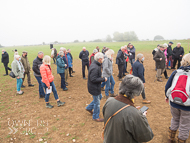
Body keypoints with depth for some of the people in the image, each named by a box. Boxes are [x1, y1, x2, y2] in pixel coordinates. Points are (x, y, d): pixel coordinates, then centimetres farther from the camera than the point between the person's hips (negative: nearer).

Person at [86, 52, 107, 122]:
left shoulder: (95, 64, 3)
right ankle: (95, 117, 28)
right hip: (94, 88, -10)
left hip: (96, 87, 10)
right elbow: (93, 79, -30)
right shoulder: (95, 68, -30)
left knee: (99, 97, 27)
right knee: (97, 102, 7)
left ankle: (89, 108, 41)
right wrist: (103, 79, -22)